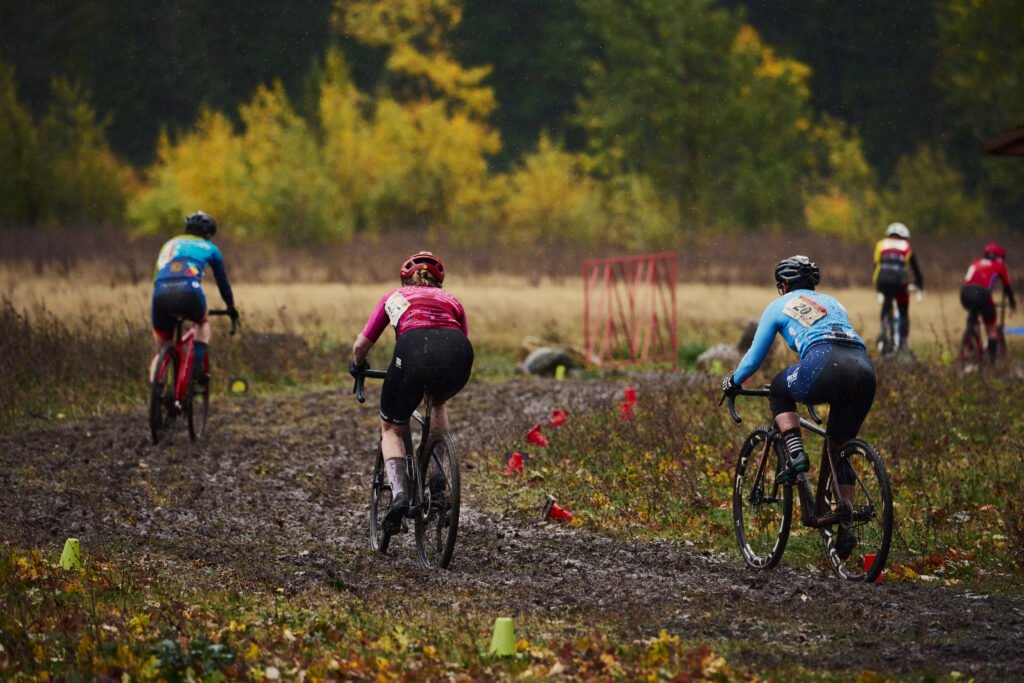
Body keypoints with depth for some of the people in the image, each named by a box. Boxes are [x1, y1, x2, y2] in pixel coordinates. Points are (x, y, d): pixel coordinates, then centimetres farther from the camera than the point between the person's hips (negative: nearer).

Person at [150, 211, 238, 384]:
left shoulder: (170, 244, 36)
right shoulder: (209, 248, 27)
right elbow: (222, 281, 35)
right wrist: (231, 308, 49)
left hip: (161, 294, 2)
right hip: (188, 292, -2)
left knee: (162, 351, 17)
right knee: (202, 322, 33)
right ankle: (198, 365, 11)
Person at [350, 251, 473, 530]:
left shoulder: (394, 298, 33)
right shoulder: (451, 300, 36)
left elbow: (361, 346, 35)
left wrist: (358, 366, 57)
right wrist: (446, 376, 55)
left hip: (414, 349, -2)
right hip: (458, 354, 2)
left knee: (391, 428, 20)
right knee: (437, 402, 37)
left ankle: (398, 493, -3)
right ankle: (435, 474, 23)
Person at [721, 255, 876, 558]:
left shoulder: (779, 306, 24)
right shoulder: (831, 302, 37)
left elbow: (754, 356, 28)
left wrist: (732, 382, 46)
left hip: (825, 364, -5)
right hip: (864, 369, 5)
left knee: (779, 391, 27)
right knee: (839, 449, 20)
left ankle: (795, 454, 6)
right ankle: (845, 525, 11)